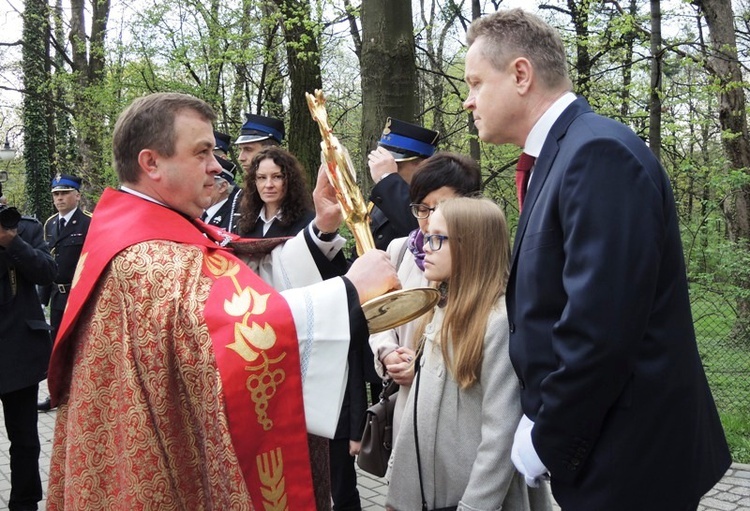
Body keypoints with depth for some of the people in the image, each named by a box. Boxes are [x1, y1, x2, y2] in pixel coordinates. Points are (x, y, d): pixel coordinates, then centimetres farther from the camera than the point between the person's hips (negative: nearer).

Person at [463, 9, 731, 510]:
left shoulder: (599, 153, -21)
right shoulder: (560, 154, 9)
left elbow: (600, 330, -27)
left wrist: (545, 442, -15)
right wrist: (540, 424, 6)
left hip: (631, 457, -8)